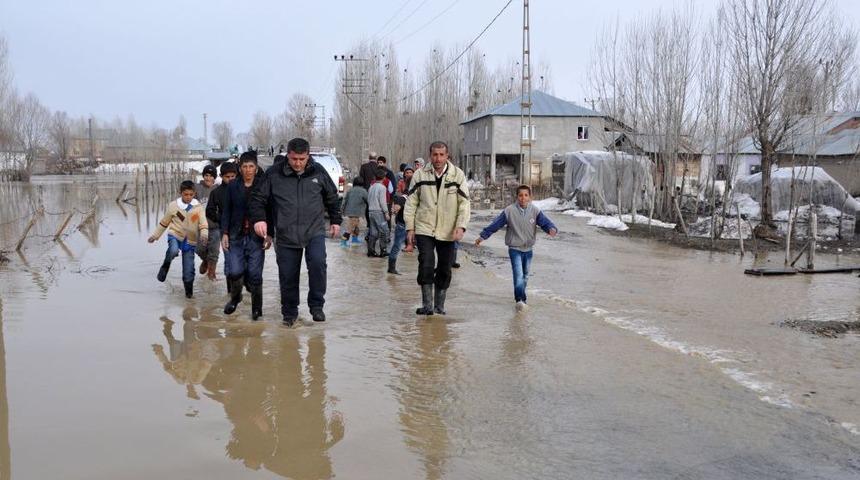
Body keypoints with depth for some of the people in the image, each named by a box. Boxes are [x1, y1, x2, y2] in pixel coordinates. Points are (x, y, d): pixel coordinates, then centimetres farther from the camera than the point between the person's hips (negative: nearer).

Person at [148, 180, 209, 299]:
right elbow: (164, 222, 11)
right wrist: (155, 235, 17)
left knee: (188, 271, 0)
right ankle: (165, 266, -5)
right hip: (175, 235, -1)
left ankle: (189, 292, 24)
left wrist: (204, 234, -30)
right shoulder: (173, 206, -2)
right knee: (173, 251, -37)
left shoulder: (198, 207, -3)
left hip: (190, 241, 1)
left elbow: (203, 224, -8)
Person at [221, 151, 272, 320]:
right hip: (236, 236, 1)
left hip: (256, 237, -1)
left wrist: (269, 234, -4)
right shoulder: (233, 186, 6)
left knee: (255, 274, -3)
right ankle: (235, 297, 24)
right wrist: (224, 233, 2)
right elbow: (226, 211, 9)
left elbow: (270, 211, 2)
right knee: (235, 272, -7)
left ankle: (257, 309, 13)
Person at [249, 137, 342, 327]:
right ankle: (289, 312, 26)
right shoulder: (274, 175, -1)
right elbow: (258, 198, 5)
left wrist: (335, 221, 18)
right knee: (287, 275, 5)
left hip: (314, 232, 0)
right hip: (286, 235, 1)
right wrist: (259, 219, -10)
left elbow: (332, 197, 17)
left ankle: (316, 305, -5)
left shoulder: (318, 172, 4)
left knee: (317, 263, -23)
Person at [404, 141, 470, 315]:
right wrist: (410, 228, 0)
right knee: (426, 266, -13)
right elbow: (411, 202, 4)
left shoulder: (458, 175, -1)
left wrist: (461, 226, -14)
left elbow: (464, 203, -2)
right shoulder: (420, 175, 0)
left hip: (448, 232, 1)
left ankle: (439, 306, 23)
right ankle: (427, 305, -3)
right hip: (424, 229, -1)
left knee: (444, 270, 9)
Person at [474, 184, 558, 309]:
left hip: (528, 249, 4)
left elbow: (545, 222, -16)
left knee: (525, 275, 17)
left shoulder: (535, 211, -6)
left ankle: (521, 297, 33)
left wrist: (552, 229, -39)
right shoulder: (509, 211, -12)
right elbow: (495, 224, -8)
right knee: (518, 274, -17)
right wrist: (482, 236, -7)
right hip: (514, 248, -4)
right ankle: (520, 299, -20)